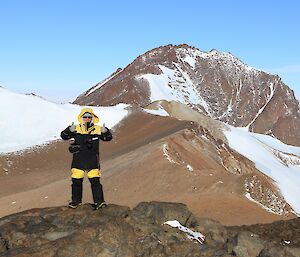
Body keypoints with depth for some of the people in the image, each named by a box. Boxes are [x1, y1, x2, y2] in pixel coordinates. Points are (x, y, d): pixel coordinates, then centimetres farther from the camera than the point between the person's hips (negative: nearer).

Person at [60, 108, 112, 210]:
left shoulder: (97, 130, 1)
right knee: (76, 181, 10)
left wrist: (105, 131, -14)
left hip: (93, 161, -1)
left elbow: (108, 138, 8)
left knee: (95, 181, -5)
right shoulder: (76, 129, 0)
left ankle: (99, 201, 1)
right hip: (78, 160, 1)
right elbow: (63, 136, -1)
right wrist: (69, 130, -21)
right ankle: (76, 200, 27)